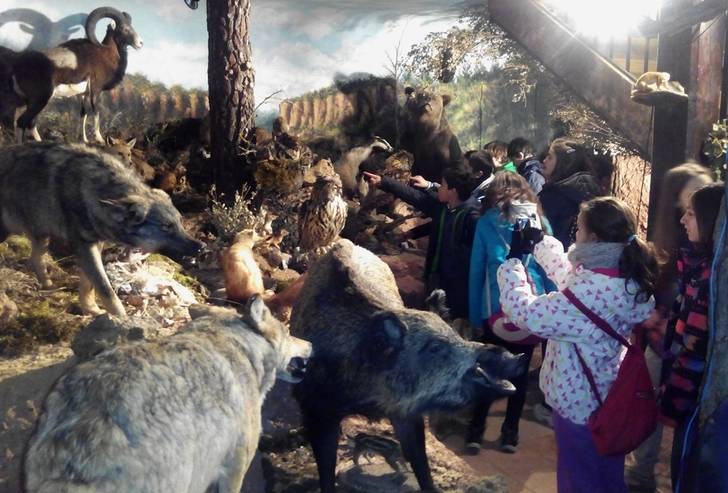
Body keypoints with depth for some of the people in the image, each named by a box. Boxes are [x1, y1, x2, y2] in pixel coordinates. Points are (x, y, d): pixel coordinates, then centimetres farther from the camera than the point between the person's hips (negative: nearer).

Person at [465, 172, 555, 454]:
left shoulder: (486, 222, 1)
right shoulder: (539, 221, 2)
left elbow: (476, 271, 2)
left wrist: (475, 314, 7)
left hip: (495, 308, -1)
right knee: (520, 370, 13)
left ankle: (476, 431, 15)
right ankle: (510, 433, 20)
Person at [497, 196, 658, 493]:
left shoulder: (592, 293, -32)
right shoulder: (626, 277, -5)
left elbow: (525, 313, -26)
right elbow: (569, 274, 12)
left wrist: (512, 261, -14)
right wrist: (540, 241, 15)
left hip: (579, 402, -8)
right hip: (609, 396, 8)